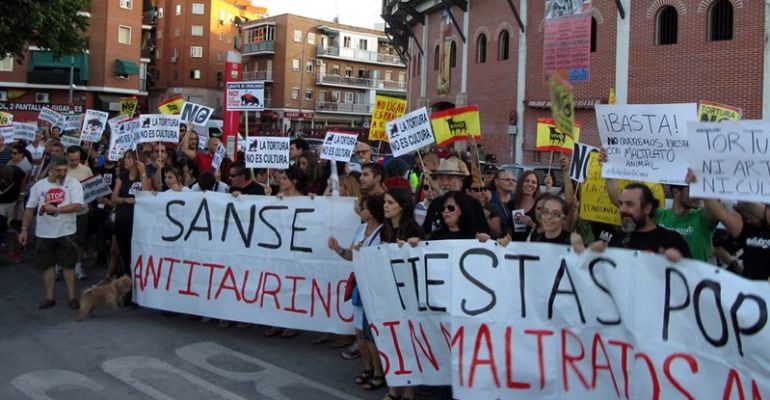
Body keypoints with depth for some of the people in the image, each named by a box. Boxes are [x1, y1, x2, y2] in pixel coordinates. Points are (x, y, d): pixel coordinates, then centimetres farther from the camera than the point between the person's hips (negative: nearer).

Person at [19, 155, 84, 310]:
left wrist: (57, 209, -24)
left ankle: (72, 297, 14)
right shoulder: (39, 185, 2)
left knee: (68, 265, 5)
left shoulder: (73, 183, -8)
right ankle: (49, 298, 21)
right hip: (44, 233, 3)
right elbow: (30, 208, 8)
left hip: (66, 232, -3)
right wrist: (24, 229, 6)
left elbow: (78, 206, -18)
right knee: (47, 265, 10)